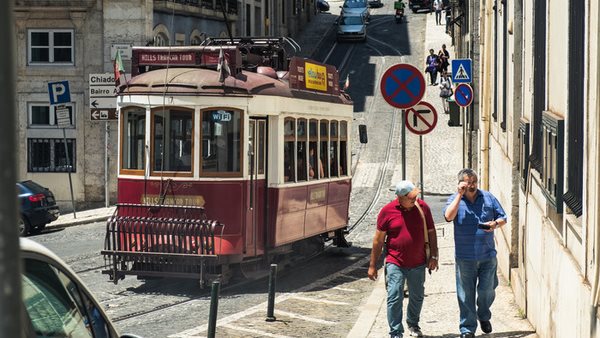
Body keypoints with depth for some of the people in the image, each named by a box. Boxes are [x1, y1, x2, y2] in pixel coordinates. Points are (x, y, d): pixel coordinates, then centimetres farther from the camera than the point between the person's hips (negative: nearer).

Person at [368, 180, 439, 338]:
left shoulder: (422, 207, -3)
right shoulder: (387, 211, -8)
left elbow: (431, 232, 7)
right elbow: (378, 239, -2)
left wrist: (434, 256, 3)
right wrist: (372, 265, -1)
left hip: (418, 264, 3)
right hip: (395, 264, -3)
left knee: (417, 297, 17)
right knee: (394, 298, -8)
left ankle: (413, 324, 40)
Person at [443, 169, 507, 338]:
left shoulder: (488, 197, 5)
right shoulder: (455, 199, -2)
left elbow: (503, 218, 10)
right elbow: (449, 216, -22)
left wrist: (495, 224, -12)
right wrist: (460, 195, -20)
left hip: (487, 255, 2)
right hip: (465, 257, -1)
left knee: (487, 290, 5)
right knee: (466, 295, 4)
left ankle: (484, 316, 34)